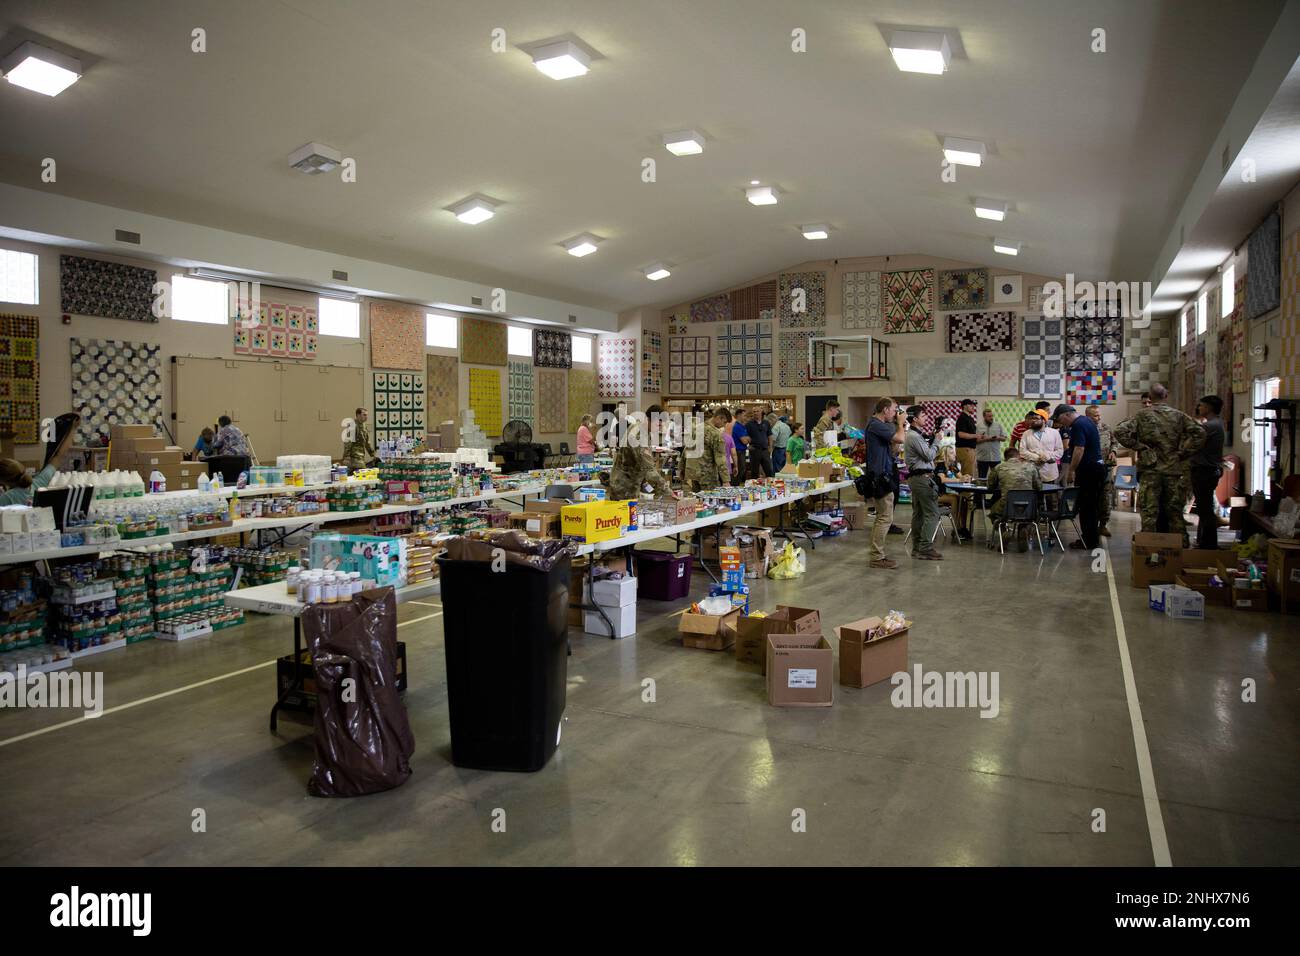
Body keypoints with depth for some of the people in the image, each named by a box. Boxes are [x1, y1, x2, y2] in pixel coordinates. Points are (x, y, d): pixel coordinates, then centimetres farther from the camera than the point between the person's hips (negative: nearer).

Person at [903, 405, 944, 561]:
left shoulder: (914, 435, 18)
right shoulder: (914, 436, -15)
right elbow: (929, 455, -15)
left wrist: (932, 440, 7)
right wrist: (936, 441, -2)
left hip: (915, 478, 11)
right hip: (922, 477, -11)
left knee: (918, 513, 12)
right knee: (932, 513, -11)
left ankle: (917, 548, 15)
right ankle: (926, 548, -12)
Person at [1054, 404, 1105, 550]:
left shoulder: (1078, 425, -17)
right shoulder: (1086, 420, 15)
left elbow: (1079, 449, -24)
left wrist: (1071, 470, -20)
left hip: (1088, 471, -10)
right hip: (1098, 466, 10)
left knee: (1086, 507, -4)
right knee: (1094, 506, 15)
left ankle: (1088, 541, 1)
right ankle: (1094, 537, 22)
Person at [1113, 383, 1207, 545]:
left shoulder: (1142, 416, -2)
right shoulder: (1179, 415, 3)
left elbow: (1120, 431, -14)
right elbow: (1199, 432, -6)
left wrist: (1138, 446, -5)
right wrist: (1184, 452, 0)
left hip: (1150, 470, -2)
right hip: (1174, 471, 2)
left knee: (1149, 513, 2)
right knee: (1175, 513, 11)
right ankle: (1181, 547, 16)